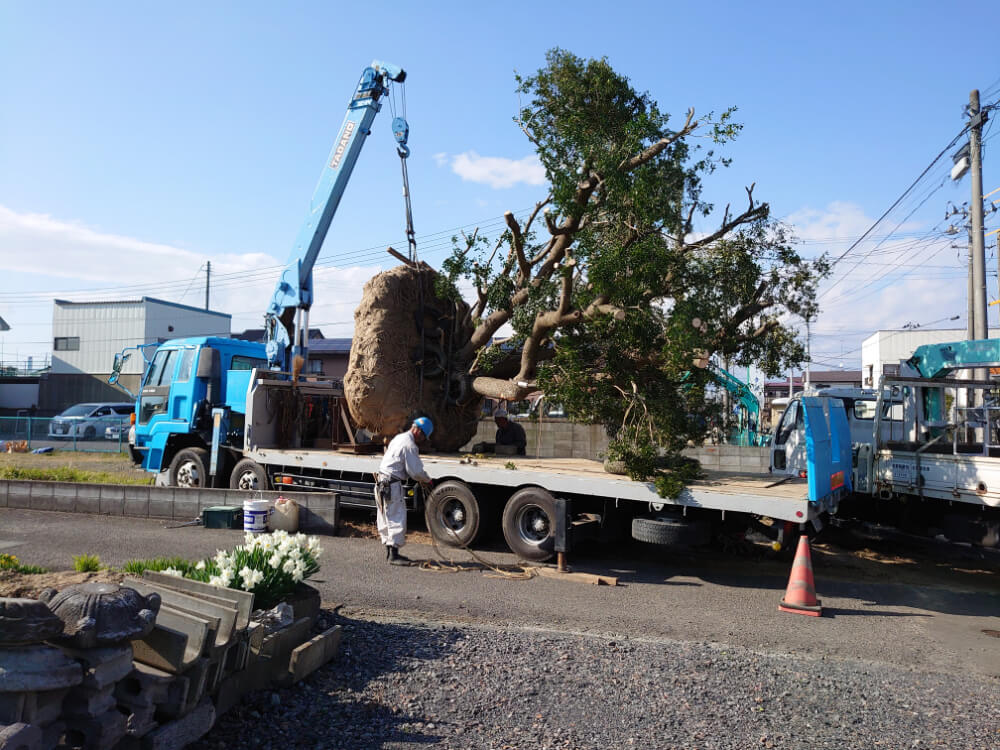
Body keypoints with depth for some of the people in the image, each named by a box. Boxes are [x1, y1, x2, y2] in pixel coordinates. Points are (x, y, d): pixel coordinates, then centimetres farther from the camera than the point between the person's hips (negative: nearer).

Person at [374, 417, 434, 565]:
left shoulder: (399, 438, 16)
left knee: (387, 519, 15)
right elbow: (416, 471, -15)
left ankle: (390, 552, 23)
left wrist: (422, 480, 19)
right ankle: (394, 555, -7)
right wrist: (427, 480, 4)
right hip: (391, 485, -10)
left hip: (381, 484, 10)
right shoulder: (409, 445, -15)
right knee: (397, 518, -7)